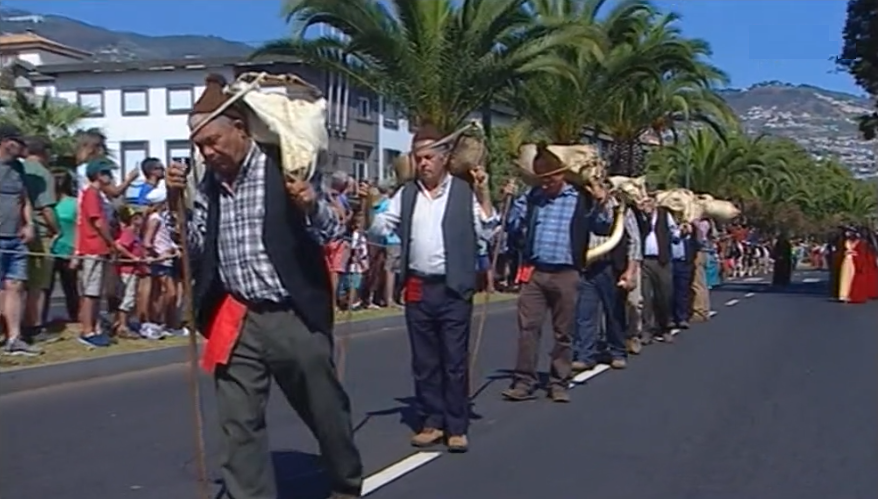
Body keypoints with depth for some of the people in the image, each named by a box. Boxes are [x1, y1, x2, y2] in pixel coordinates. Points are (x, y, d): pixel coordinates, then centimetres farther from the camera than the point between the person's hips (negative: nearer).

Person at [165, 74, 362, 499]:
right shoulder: (209, 185, 6)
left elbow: (332, 232, -5)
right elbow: (196, 248, 10)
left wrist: (312, 205, -27)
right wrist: (177, 204, -4)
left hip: (294, 318, -3)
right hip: (236, 321, 4)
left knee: (326, 412, 12)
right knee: (239, 426, 4)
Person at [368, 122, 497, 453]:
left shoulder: (464, 192, 0)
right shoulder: (406, 195, 10)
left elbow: (487, 232, -4)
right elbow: (380, 229, 8)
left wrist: (483, 194, -13)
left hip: (453, 289, -3)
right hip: (418, 289, 4)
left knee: (455, 361, 1)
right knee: (424, 361, 10)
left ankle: (457, 427, 9)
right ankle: (432, 422, 20)